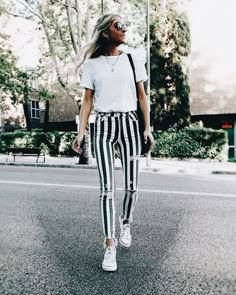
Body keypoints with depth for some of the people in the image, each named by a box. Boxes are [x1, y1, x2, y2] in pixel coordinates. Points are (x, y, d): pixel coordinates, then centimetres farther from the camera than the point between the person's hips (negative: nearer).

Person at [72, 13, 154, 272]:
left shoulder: (132, 61, 11)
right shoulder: (92, 64, 7)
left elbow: (142, 96, 10)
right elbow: (87, 101, 4)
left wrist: (148, 127, 1)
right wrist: (80, 132, -6)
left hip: (128, 123, 2)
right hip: (103, 125, -1)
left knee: (132, 185, 2)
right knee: (107, 187, -7)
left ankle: (126, 223, 32)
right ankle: (110, 245, 4)